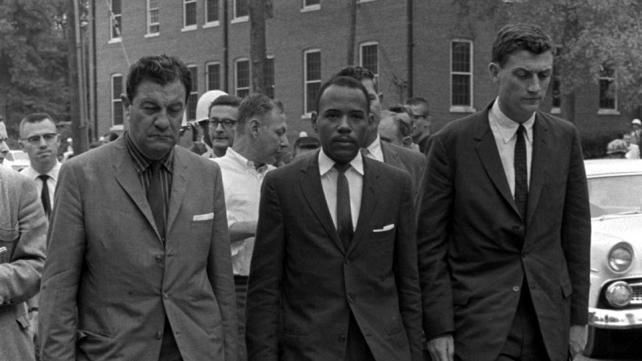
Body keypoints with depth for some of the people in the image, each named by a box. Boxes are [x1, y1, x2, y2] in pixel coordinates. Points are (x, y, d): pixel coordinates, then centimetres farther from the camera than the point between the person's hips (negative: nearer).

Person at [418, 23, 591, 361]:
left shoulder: (565, 137, 4)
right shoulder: (452, 141, -6)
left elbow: (576, 229, 8)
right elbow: (430, 243, -5)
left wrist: (578, 317, 6)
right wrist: (439, 327, -9)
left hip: (550, 326, 3)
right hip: (479, 322, -3)